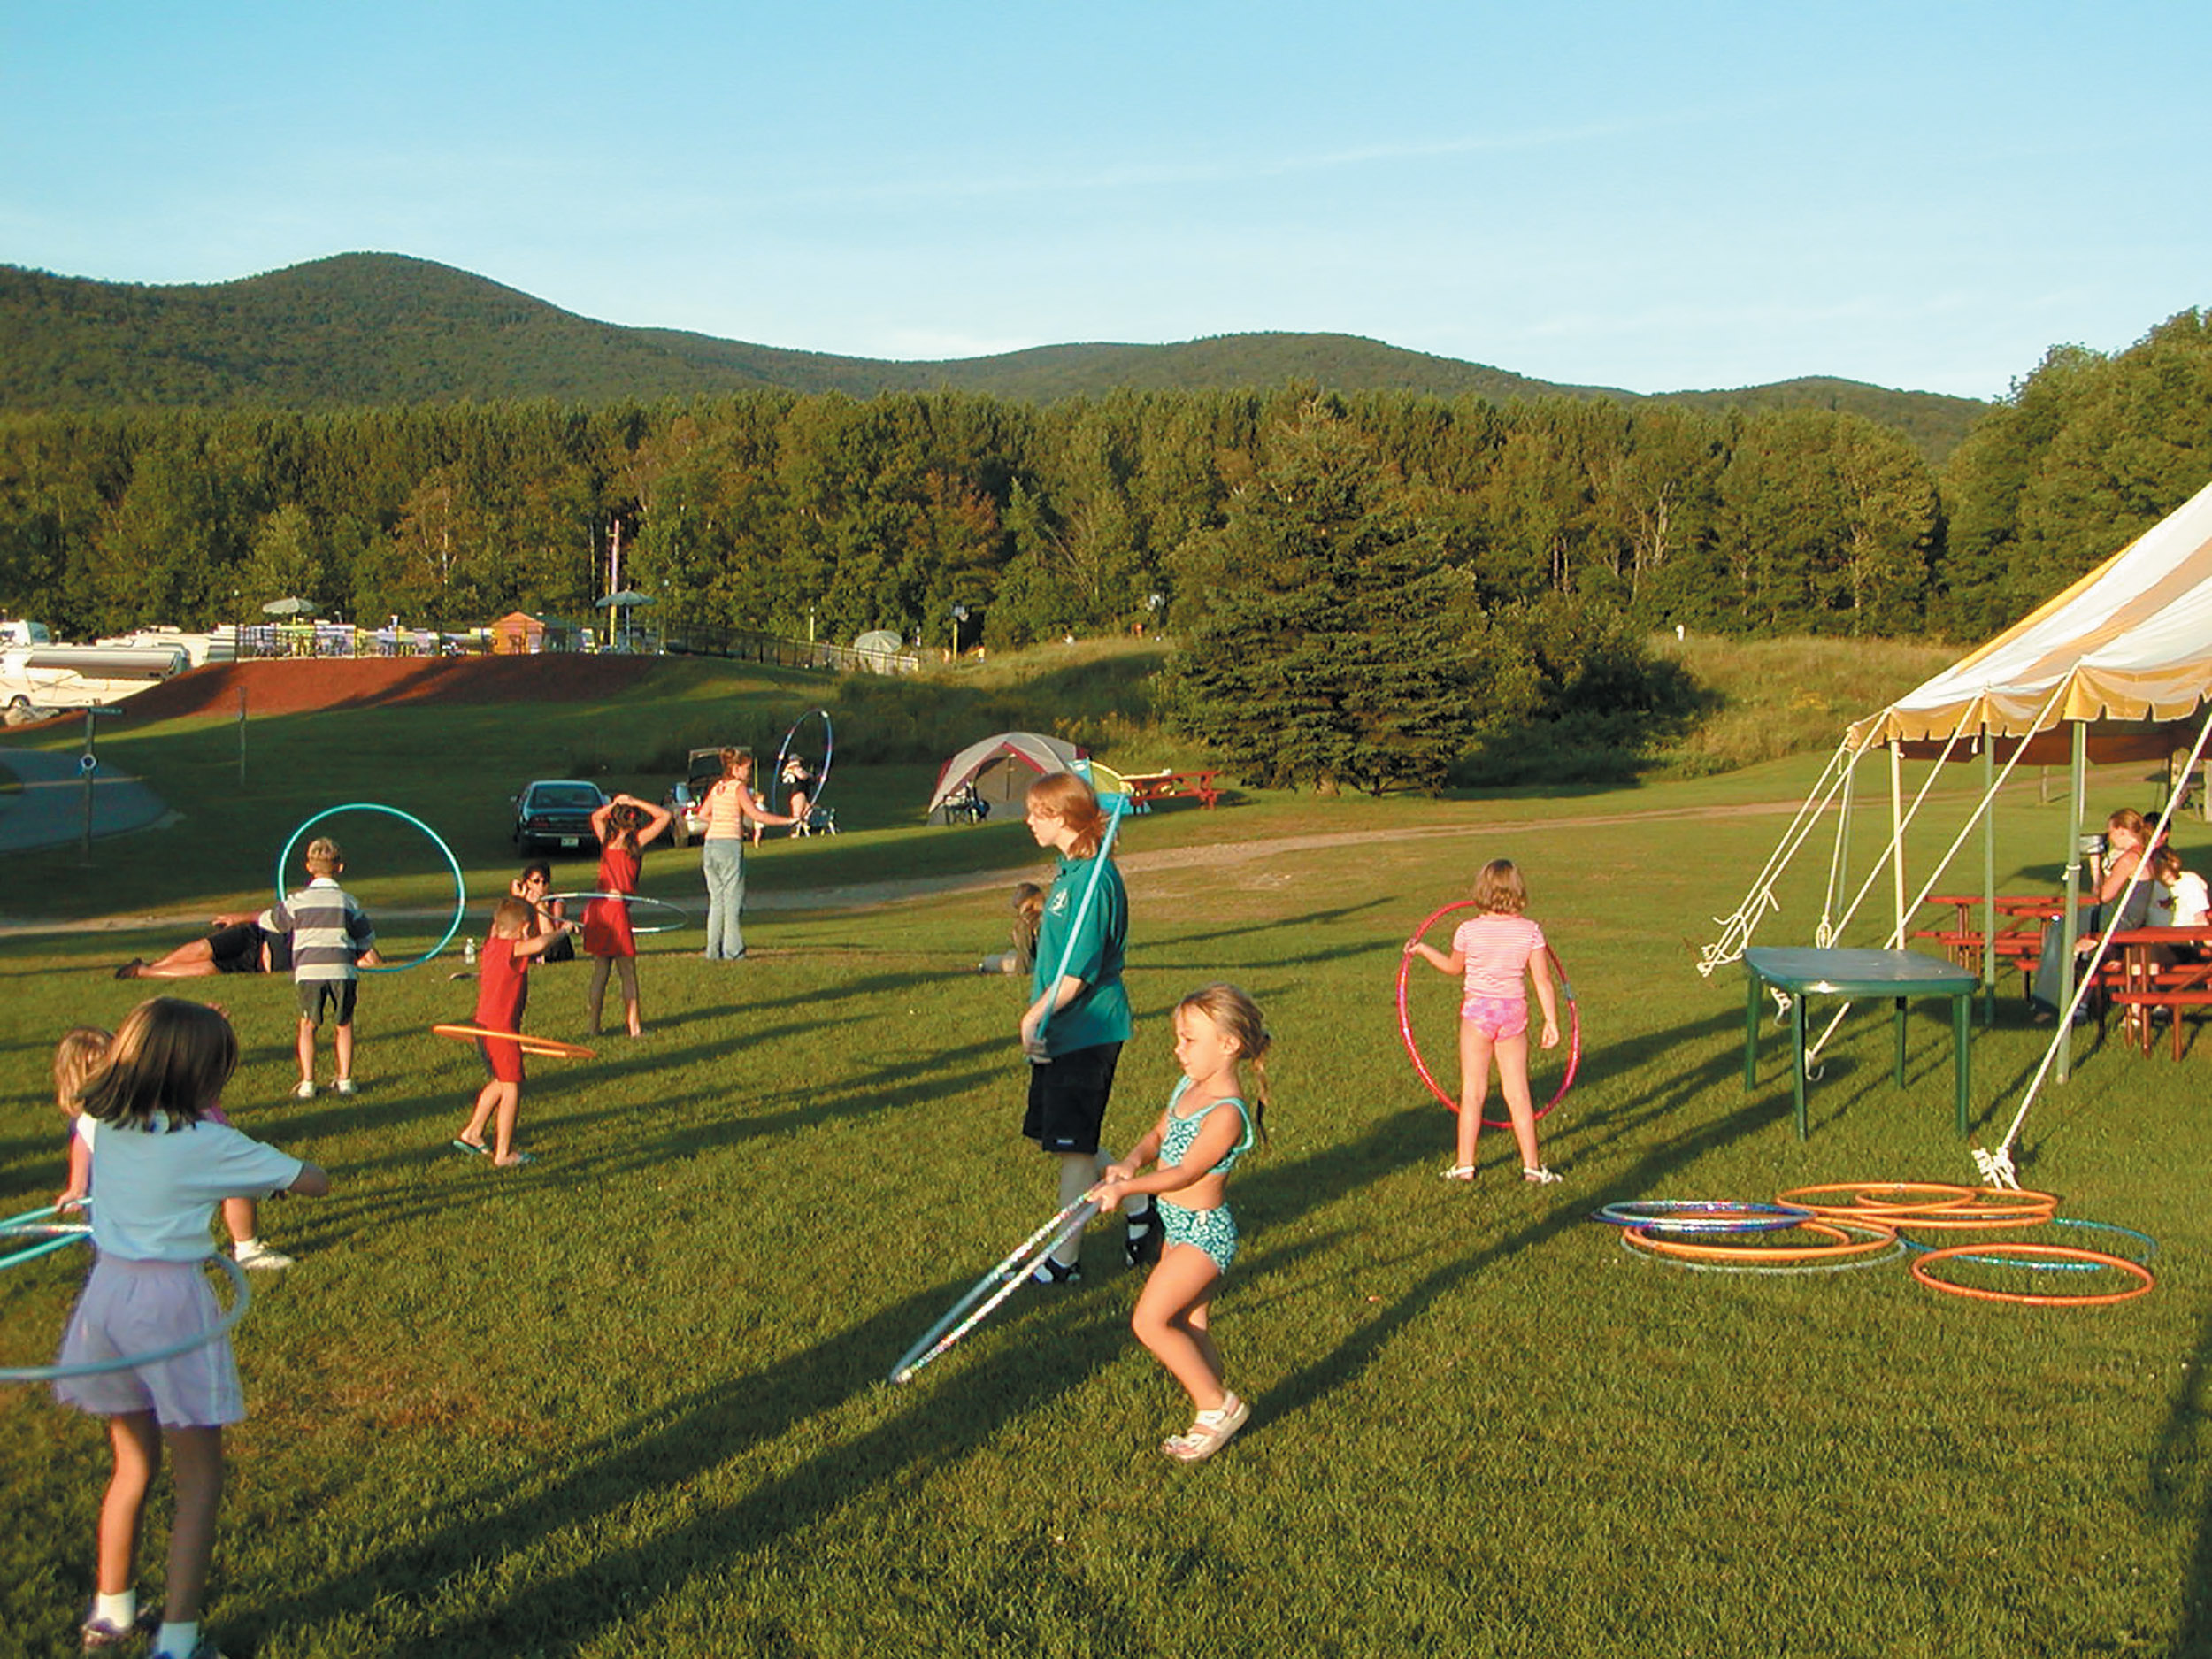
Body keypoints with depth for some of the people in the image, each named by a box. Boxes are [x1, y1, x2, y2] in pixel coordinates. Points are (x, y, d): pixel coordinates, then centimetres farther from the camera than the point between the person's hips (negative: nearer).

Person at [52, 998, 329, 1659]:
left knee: (134, 1461, 22)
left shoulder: (100, 1125, 3)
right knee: (198, 1475, 6)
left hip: (105, 1294, 6)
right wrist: (266, 1171, 14)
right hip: (171, 1301, -6)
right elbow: (313, 1181, -6)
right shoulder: (207, 1144, -13)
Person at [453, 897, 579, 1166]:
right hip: (501, 1029, -10)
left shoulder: (492, 945, 7)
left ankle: (471, 1134, 33)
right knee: (512, 1088, -1)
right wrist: (561, 930, -22)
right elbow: (539, 944, -39)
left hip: (484, 1025, 10)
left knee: (500, 1082, 25)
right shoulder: (511, 949, -20)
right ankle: (503, 1153, 4)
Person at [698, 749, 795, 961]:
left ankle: (714, 950, 12)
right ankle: (732, 950, 0)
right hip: (730, 843, -7)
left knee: (716, 898, 12)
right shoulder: (739, 788, -6)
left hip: (710, 843, 7)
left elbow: (704, 813, 20)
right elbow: (756, 815, -15)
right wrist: (787, 820, -13)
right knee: (733, 898, 0)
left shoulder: (718, 787, 14)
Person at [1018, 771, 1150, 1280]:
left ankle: (1064, 1261, 10)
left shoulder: (1092, 878, -19)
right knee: (1059, 1138, 16)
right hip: (1060, 1031, 10)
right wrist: (1038, 1017, 12)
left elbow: (1078, 973, -21)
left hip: (1086, 1032, -10)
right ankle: (1137, 1204, 29)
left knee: (1073, 1147, 0)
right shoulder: (1069, 871, 12)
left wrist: (1034, 1016, -12)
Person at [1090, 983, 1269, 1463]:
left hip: (1204, 1231, -9)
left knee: (1150, 1321, -11)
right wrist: (1131, 1161, -9)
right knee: (1191, 1326, 14)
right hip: (1177, 1224, 9)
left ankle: (1219, 1406, 1)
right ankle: (1213, 1419, 24)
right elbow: (1158, 1136, 11)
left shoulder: (1226, 1114, -23)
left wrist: (1127, 1188, -30)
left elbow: (1186, 1172, -24)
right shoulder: (1189, 1087, 5)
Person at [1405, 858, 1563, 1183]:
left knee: (1472, 1091, 5)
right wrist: (1551, 1021, 3)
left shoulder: (1468, 931, -8)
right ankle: (1532, 1165, 12)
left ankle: (1465, 1165, 9)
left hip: (1477, 1010, -1)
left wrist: (1423, 949, 26)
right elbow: (1542, 980, -4)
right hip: (1514, 1011, 1)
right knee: (1518, 1093, 8)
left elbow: (1453, 966, 11)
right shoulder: (1530, 931, -5)